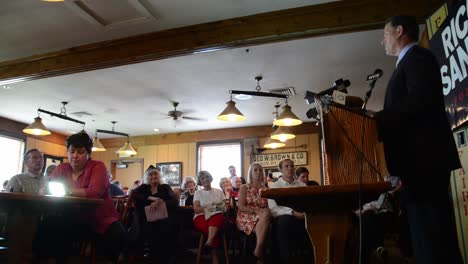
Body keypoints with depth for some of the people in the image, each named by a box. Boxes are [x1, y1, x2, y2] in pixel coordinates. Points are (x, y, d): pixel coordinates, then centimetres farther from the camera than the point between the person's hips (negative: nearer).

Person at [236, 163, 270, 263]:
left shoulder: (265, 189, 19)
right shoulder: (244, 188, 8)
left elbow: (268, 206, 10)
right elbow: (241, 207, -4)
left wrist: (264, 212, -15)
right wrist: (256, 211, -19)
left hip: (262, 216, 3)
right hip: (246, 217, -3)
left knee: (266, 214, -38)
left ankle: (258, 251, -35)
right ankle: (260, 254, -28)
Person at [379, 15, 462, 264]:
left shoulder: (417, 56, -2)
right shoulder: (409, 62, 26)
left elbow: (419, 99, -19)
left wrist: (377, 121, -15)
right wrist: (380, 121, 11)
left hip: (424, 156, -10)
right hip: (418, 159, 10)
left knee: (432, 231, -9)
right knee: (426, 232, 11)